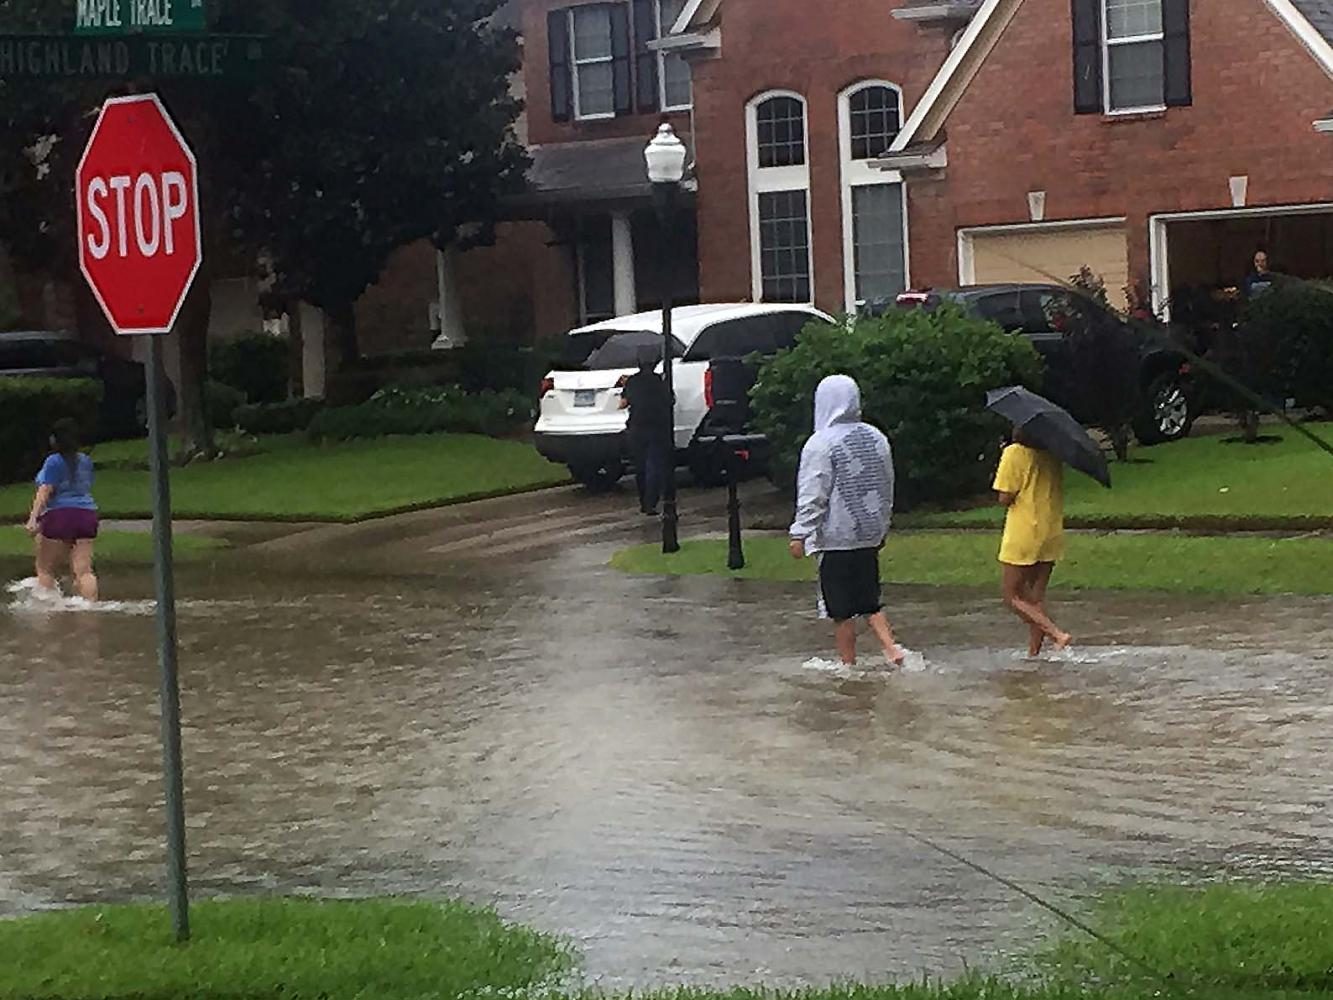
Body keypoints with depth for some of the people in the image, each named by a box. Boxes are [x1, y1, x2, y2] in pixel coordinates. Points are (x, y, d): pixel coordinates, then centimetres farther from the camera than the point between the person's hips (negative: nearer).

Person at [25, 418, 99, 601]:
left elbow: (44, 492, -16)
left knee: (45, 569, 5)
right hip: (87, 514, 6)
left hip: (59, 516, -6)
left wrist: (33, 518, -23)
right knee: (84, 570, -1)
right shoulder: (86, 461, 14)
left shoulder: (54, 462, -6)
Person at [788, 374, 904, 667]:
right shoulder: (876, 439, 7)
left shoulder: (820, 444, -13)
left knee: (841, 610, 3)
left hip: (836, 538, -6)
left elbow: (812, 497, -16)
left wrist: (800, 534, -11)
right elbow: (887, 489, 15)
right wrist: (882, 527, 24)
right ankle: (892, 647, 0)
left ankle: (849, 664, 8)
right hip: (870, 536, 6)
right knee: (870, 600, 15)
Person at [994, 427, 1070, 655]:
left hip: (1023, 536, -6)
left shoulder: (1014, 453, -13)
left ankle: (1056, 634, -15)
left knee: (1013, 597, 1)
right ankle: (1034, 652, 11)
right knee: (1036, 596, 13)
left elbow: (1005, 498, -14)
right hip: (1052, 534, 6)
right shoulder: (1054, 453, 6)